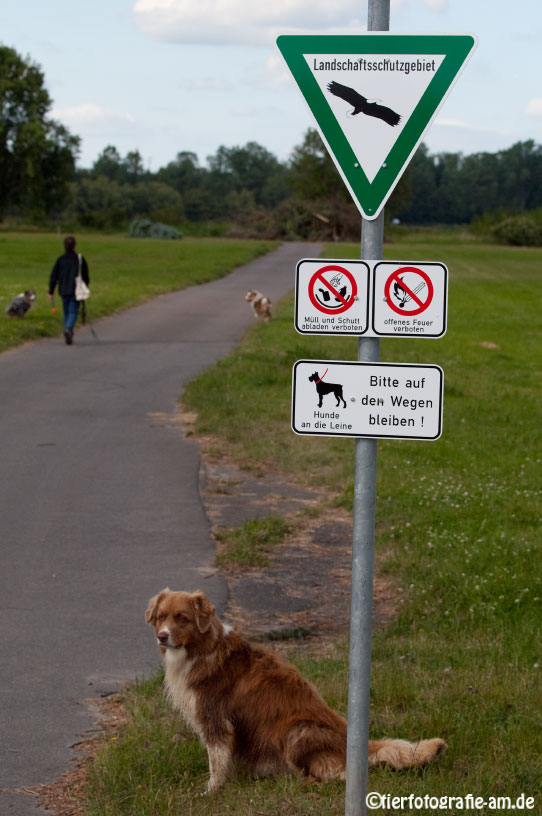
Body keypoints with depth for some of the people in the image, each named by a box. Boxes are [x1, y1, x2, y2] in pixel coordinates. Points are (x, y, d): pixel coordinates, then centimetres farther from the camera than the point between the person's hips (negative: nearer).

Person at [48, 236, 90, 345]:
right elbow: (86, 276, 0)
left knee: (66, 312, 16)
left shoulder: (60, 260, -1)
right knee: (73, 312, -3)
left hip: (63, 291, 2)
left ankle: (69, 335, 20)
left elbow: (53, 276, -2)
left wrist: (51, 292, 3)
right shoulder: (80, 259, -5)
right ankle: (68, 329, -29)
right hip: (76, 291, -2)